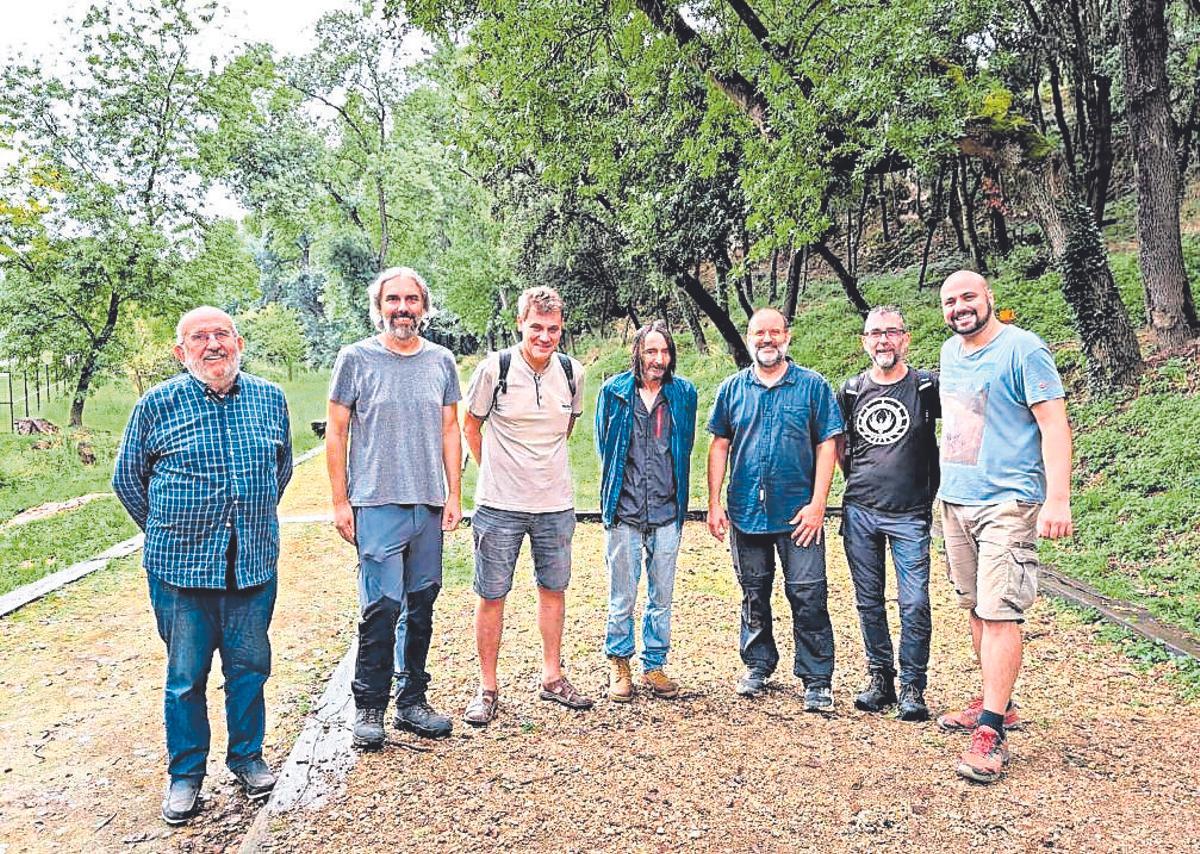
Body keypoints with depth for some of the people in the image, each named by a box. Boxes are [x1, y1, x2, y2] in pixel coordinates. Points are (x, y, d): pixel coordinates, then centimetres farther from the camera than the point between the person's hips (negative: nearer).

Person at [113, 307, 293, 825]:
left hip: (254, 563, 2)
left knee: (249, 666, 13)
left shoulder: (269, 398, 3)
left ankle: (248, 758, 32)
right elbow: (127, 479, 8)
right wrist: (167, 532, 11)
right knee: (185, 675, 9)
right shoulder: (156, 405, -4)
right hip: (180, 567, -2)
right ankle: (185, 773, 27)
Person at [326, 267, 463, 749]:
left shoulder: (441, 361, 10)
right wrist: (340, 501, -3)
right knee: (382, 605, -7)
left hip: (429, 507, 4)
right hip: (376, 505, -4)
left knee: (421, 604, 10)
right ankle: (369, 708, 10)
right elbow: (335, 433, 1)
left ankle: (412, 701, 24)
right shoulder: (356, 358, 0)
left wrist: (453, 495, 7)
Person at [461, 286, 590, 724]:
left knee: (553, 588, 14)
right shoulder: (494, 369, -10)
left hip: (556, 503, 4)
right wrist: (496, 471, 8)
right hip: (499, 505, -3)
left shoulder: (572, 372, 0)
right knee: (491, 595, 4)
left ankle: (552, 676, 30)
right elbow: (471, 426, 3)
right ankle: (487, 687, 19)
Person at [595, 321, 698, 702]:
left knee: (662, 597, 10)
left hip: (667, 513, 2)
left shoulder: (684, 393, 5)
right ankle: (619, 664, 23)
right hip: (624, 512, -2)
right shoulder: (615, 391, 0)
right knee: (622, 598, 6)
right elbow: (604, 445, 10)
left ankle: (655, 666, 25)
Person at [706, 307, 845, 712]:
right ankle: (757, 665, 29)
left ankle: (817, 681, 10)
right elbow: (719, 446, 8)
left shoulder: (812, 386, 0)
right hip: (746, 512, 3)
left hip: (799, 513, -2)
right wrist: (714, 503, 1)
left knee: (808, 597, -2)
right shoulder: (733, 388, 7)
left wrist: (817, 504, -10)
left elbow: (827, 446, -2)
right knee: (754, 596, 14)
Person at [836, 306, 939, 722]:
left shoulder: (927, 386, -3)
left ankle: (912, 688, 11)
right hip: (859, 512, 3)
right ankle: (880, 679, 24)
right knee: (869, 602, 10)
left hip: (910, 515, -3)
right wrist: (857, 480, 11)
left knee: (914, 604, -4)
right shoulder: (851, 390, 6)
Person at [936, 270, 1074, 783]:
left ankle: (992, 732, -6)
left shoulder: (1022, 349, -9)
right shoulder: (950, 351, 13)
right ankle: (996, 704, 27)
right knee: (977, 608, 13)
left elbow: (1054, 424, -14)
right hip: (955, 500, 8)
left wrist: (1058, 498, -21)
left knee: (999, 613, -9)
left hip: (1007, 501, -7)